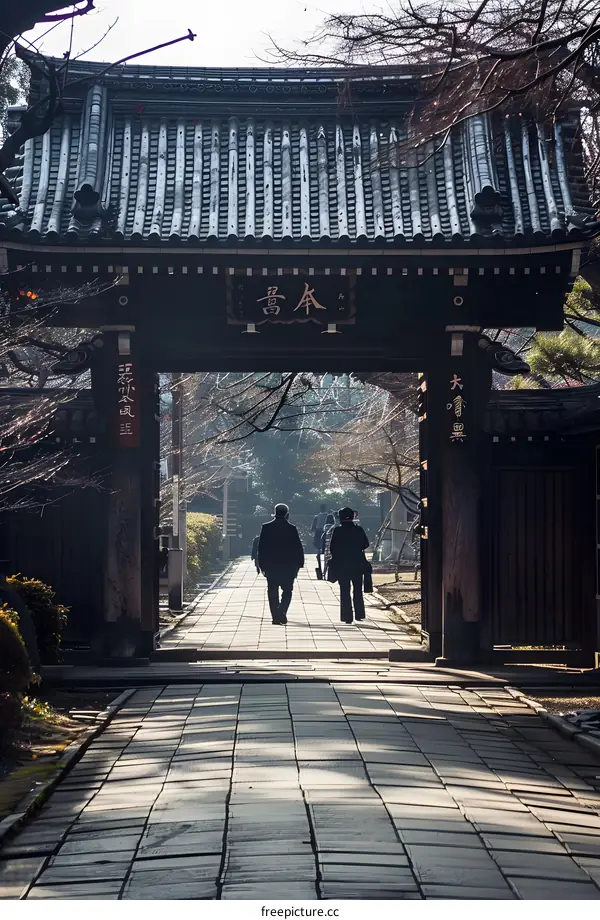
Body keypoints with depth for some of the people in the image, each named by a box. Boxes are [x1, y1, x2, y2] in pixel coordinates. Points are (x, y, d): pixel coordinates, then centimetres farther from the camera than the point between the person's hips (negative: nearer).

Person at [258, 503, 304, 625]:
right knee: (287, 590, 10)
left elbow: (261, 548, 0)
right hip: (288, 567, -1)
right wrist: (298, 564, 5)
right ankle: (282, 612, -10)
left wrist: (262, 565, 6)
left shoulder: (266, 528, -2)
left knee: (273, 592, 8)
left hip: (271, 566, 1)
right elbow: (298, 548, -4)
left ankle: (276, 616, 5)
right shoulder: (291, 529, -7)